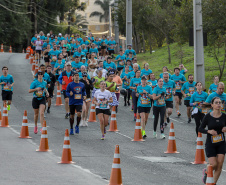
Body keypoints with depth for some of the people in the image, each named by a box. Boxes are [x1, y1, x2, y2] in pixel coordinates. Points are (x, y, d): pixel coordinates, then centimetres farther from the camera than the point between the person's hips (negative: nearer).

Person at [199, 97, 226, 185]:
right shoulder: (208, 116, -9)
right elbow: (200, 129, -4)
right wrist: (209, 131, -21)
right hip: (210, 144, -3)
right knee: (214, 164, -9)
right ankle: (206, 172, 25)